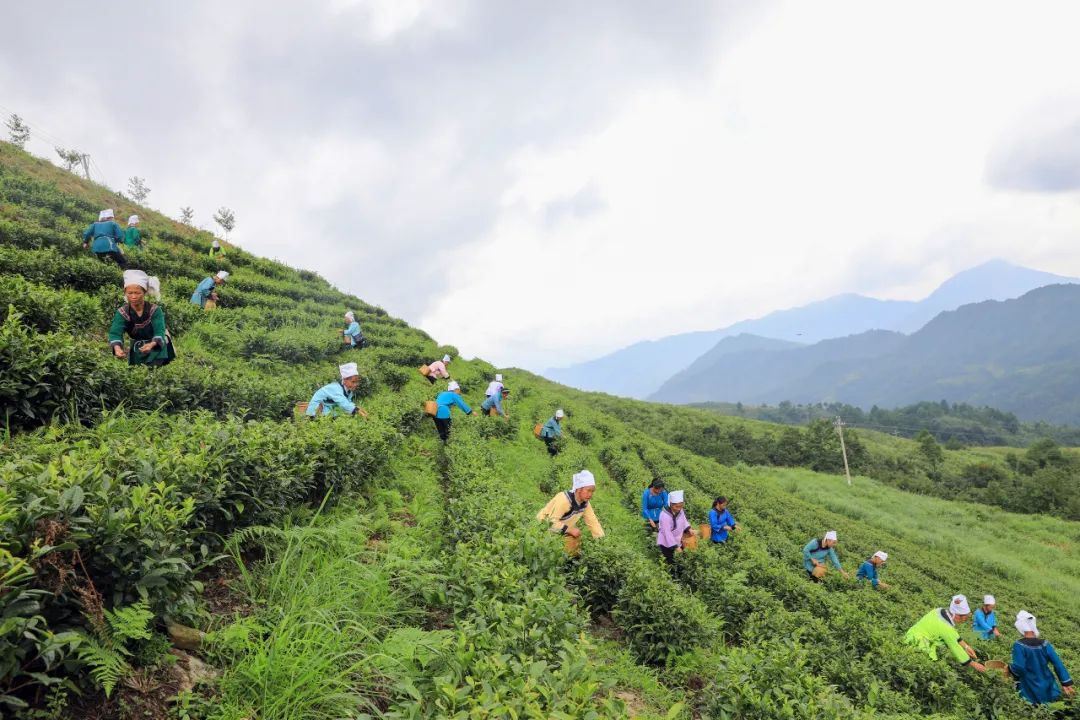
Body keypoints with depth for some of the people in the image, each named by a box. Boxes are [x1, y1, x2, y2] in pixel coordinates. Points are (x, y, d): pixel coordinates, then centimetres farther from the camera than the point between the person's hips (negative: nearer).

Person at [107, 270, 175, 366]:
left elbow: (159, 332, -34)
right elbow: (115, 333, -30)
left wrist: (151, 345, -57)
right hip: (137, 349, 3)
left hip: (156, 345, -2)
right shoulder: (122, 313, -18)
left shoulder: (155, 310, -23)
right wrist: (117, 348, -54)